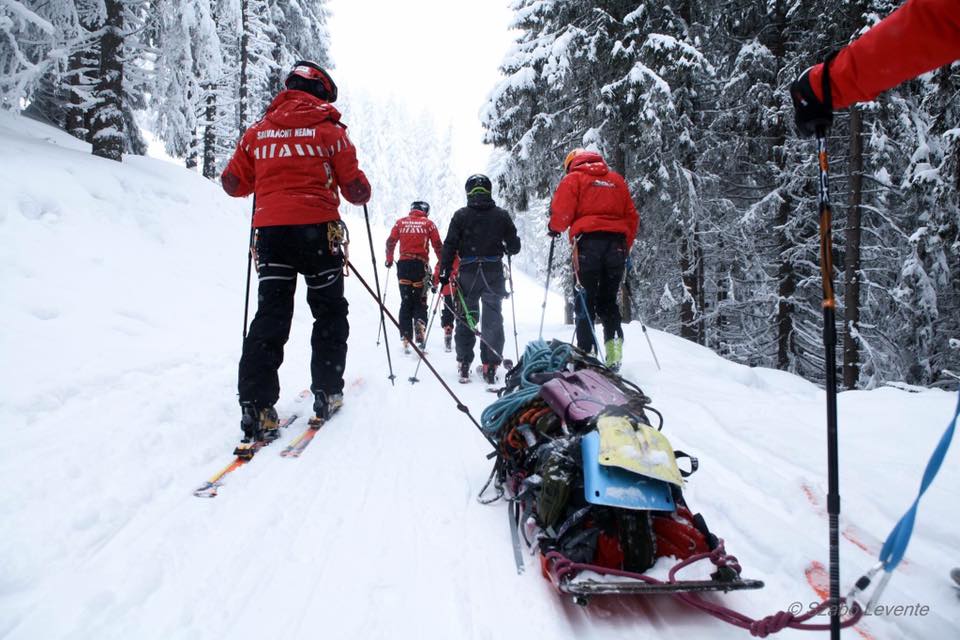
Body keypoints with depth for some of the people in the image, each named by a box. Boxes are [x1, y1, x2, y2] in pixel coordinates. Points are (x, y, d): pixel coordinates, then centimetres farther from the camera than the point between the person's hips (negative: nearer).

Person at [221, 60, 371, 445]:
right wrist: (363, 192, 23)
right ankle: (327, 394, 14)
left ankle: (256, 406, -7)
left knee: (270, 316, 3)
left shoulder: (258, 132, 10)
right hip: (317, 230, -3)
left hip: (270, 230, 3)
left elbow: (233, 183, 12)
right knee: (329, 312, 12)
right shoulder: (330, 131, 1)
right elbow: (356, 189, 0)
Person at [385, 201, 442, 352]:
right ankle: (420, 325, -18)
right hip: (421, 264, -2)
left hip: (403, 264, 2)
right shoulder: (428, 224, 5)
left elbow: (390, 242, 7)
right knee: (420, 301, 9)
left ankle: (406, 339, 5)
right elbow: (438, 246, 3)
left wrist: (389, 260, 19)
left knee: (405, 303, 8)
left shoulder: (400, 222, 9)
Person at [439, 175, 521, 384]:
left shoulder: (461, 215, -1)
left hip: (468, 274, 0)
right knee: (493, 320, 6)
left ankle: (464, 366, 11)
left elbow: (449, 246, -5)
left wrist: (444, 272, 1)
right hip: (494, 274, 0)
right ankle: (490, 367, 3)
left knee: (466, 319, 11)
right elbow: (514, 246, 5)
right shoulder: (501, 215, 2)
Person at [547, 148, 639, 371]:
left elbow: (562, 210, -6)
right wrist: (626, 247, 23)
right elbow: (631, 216, 17)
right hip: (617, 242, 4)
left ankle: (585, 351, -4)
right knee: (608, 299, 12)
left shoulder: (574, 178, 7)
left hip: (588, 241, -4)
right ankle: (614, 339, -7)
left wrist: (554, 228, 13)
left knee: (585, 300, 0)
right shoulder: (617, 179, 20)